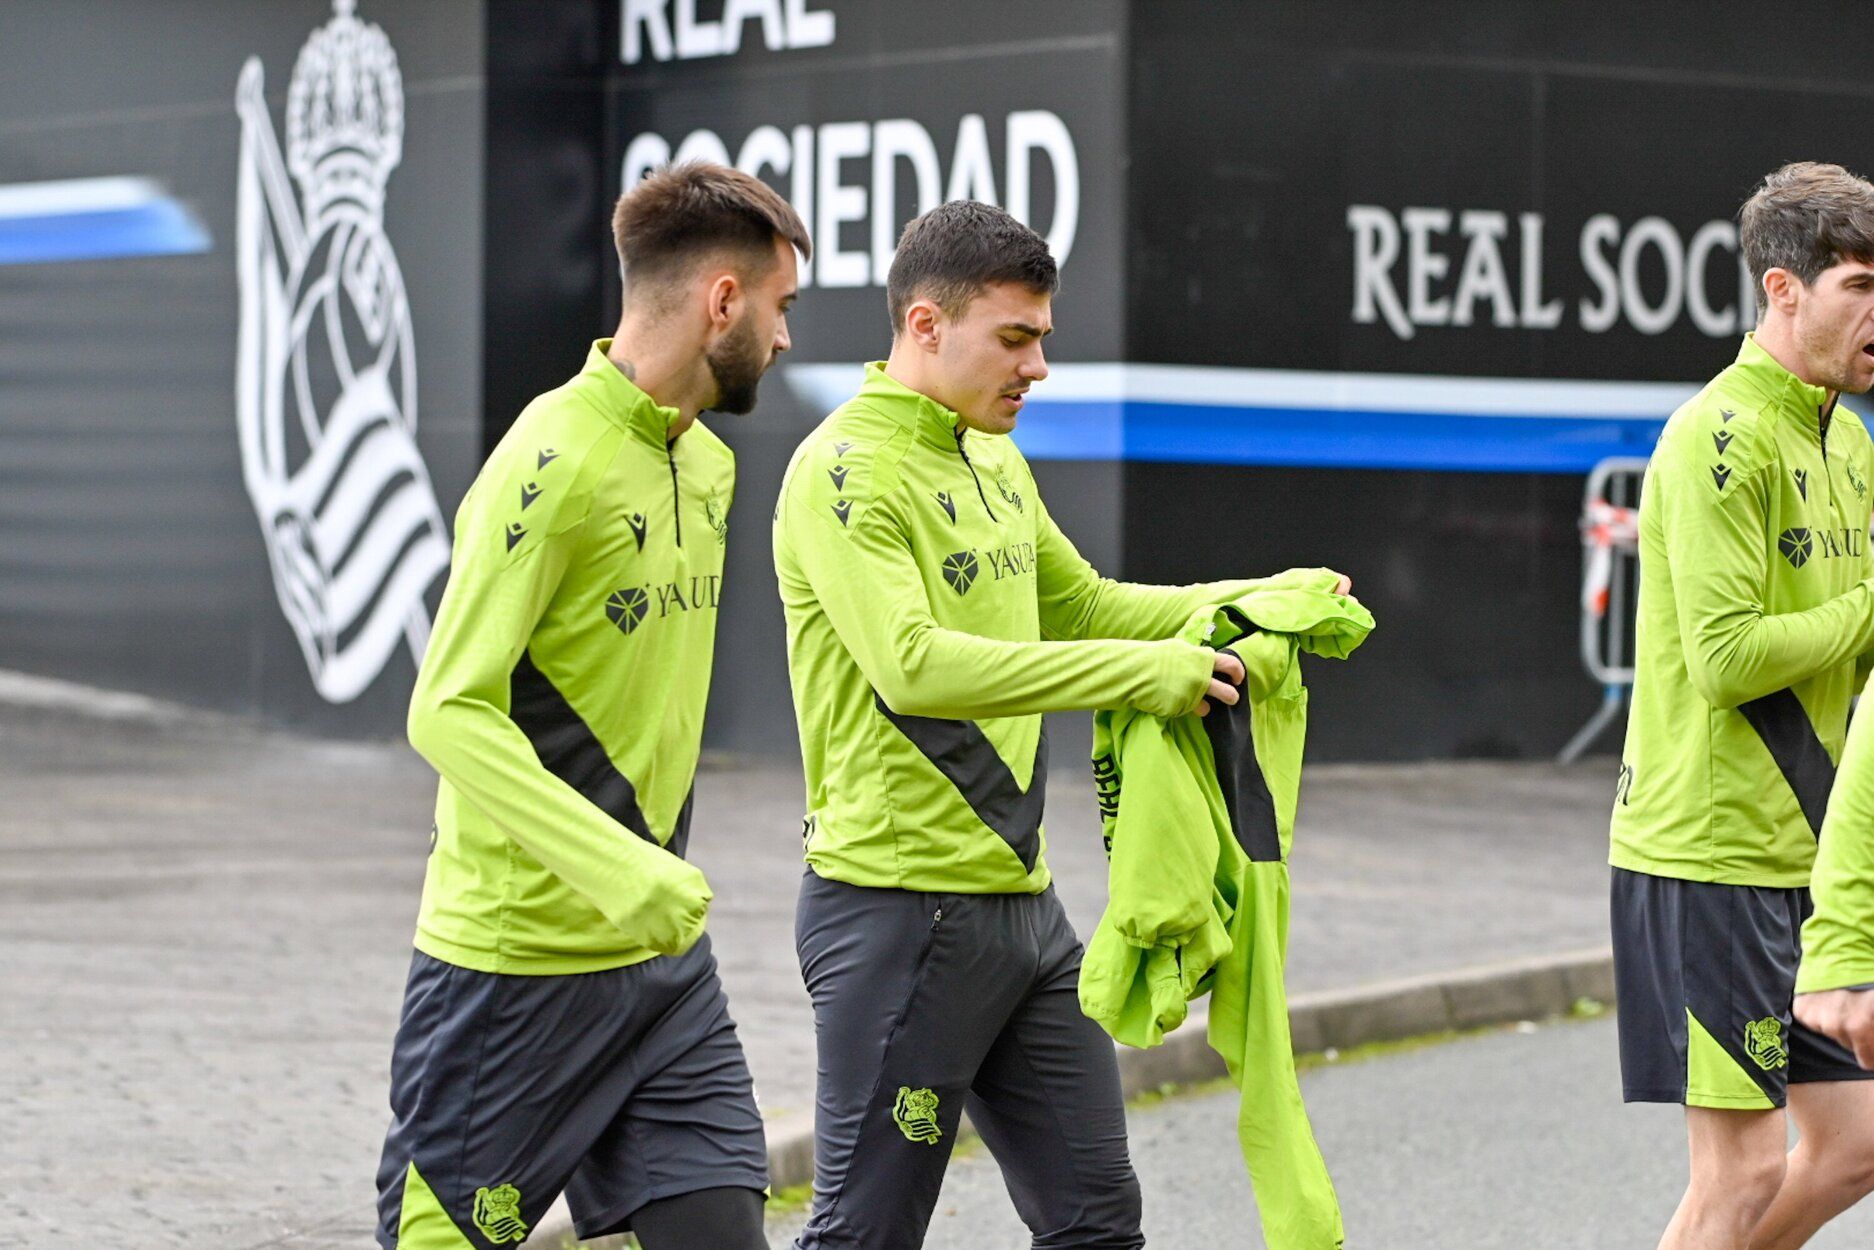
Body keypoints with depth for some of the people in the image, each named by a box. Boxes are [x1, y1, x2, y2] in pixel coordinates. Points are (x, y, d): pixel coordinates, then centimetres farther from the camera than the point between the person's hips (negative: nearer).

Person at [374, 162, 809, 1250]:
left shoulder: (707, 464, 11)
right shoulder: (554, 461, -17)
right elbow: (448, 712, -22)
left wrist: (663, 871, 18)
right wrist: (618, 872, -29)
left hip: (667, 956, 8)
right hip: (516, 957, -8)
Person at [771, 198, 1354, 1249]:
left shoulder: (997, 463, 14)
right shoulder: (847, 471, -15)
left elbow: (1085, 605, 28)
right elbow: (912, 663, -27)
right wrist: (1144, 672, -26)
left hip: (1022, 901, 9)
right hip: (899, 910, -9)